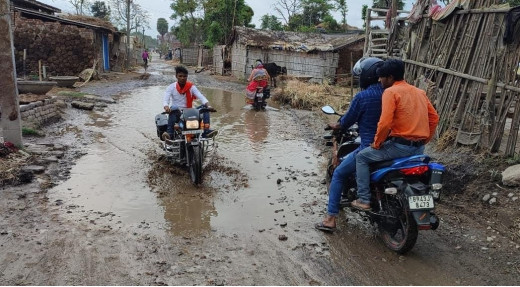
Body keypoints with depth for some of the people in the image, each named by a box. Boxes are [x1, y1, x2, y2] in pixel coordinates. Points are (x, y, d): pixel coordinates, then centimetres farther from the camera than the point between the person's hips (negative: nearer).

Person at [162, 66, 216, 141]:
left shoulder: (191, 87, 3)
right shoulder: (171, 87, -1)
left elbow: (201, 97, -8)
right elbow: (165, 100, -13)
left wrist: (208, 105, -28)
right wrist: (166, 107, -38)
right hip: (176, 113, -2)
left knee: (204, 108, -19)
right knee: (174, 109, -37)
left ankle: (206, 131, -32)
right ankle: (169, 133, -48)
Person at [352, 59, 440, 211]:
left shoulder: (391, 91, -9)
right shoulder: (419, 92, 15)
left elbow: (385, 123, -19)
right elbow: (434, 118, 15)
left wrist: (376, 144, -5)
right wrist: (423, 140, 20)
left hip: (401, 145, -8)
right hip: (419, 148, 8)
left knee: (361, 157, 7)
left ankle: (364, 200, 5)